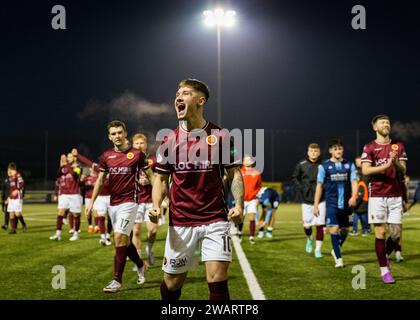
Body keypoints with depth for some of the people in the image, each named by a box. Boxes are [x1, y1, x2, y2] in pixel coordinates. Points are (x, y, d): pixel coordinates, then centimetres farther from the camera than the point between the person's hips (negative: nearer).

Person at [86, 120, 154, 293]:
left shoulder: (137, 154, -4)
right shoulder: (106, 156, 7)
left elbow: (151, 176, 2)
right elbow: (100, 180, 14)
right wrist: (91, 202, 8)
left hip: (128, 202, -5)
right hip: (113, 204, 5)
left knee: (120, 238, -13)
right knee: (124, 240, 14)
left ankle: (117, 281, -8)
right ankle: (141, 264, 39)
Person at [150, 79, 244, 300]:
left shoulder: (221, 136, -2)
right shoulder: (169, 141, 4)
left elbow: (234, 174, 3)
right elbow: (161, 179, 11)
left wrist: (239, 204, -13)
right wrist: (156, 206, -7)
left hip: (215, 220, -2)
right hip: (180, 222, 2)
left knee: (217, 280, -10)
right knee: (172, 283, 8)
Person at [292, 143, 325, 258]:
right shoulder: (301, 165, -1)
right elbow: (295, 178, 11)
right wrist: (301, 189, -1)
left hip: (320, 200, -1)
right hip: (306, 200, 1)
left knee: (320, 225, -3)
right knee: (307, 225, 6)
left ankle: (318, 249, 8)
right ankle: (309, 240, 39)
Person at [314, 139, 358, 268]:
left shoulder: (349, 165, 6)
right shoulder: (324, 166, 1)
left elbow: (354, 182, -2)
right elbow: (319, 186, 3)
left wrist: (353, 196, -21)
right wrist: (316, 205, 0)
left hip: (345, 204, 3)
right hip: (332, 204, -3)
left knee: (345, 230, 12)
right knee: (334, 229, -12)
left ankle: (336, 250, 37)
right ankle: (338, 258, -4)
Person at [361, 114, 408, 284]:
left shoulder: (398, 146, 11)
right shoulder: (369, 147, 1)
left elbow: (403, 170, 5)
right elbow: (365, 170, -10)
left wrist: (396, 163, -17)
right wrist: (386, 165, -21)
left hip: (395, 196, 3)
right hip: (377, 196, -3)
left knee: (396, 233, 0)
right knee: (380, 232, -3)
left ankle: (385, 256, 29)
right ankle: (384, 270, 6)